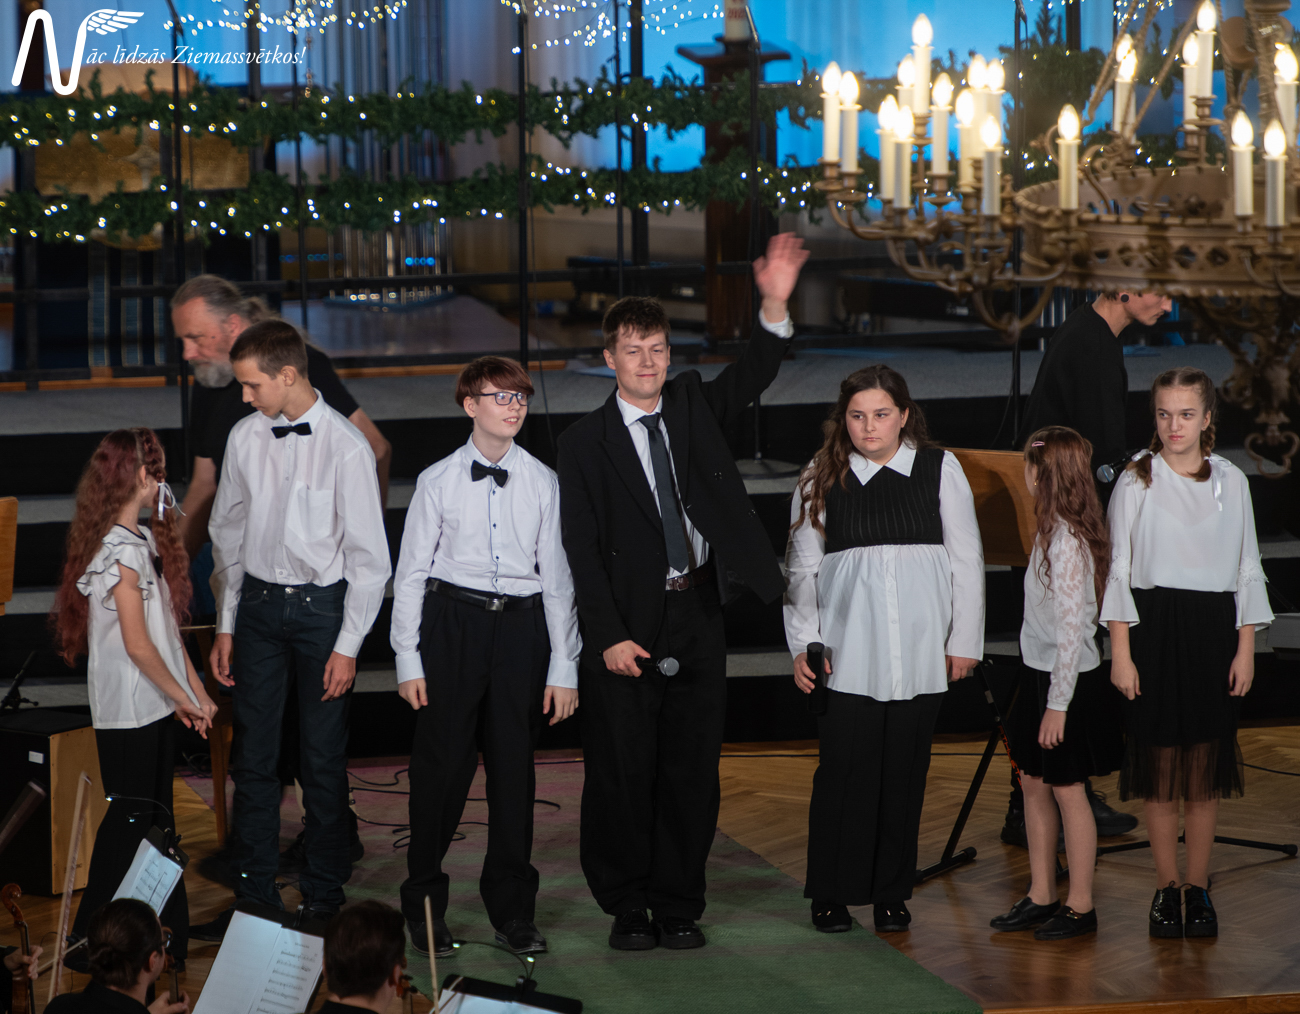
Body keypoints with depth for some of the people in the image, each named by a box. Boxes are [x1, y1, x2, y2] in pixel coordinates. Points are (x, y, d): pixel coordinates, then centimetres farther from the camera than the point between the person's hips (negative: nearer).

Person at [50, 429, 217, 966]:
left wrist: (196, 691, 11)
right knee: (130, 820, -3)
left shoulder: (144, 539, 10)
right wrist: (181, 696, -11)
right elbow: (138, 644, -21)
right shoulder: (122, 550, -19)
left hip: (156, 707, 9)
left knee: (156, 816, 14)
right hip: (130, 712, -9)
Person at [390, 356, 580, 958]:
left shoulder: (541, 481, 5)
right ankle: (424, 905, 13)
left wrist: (564, 665, 3)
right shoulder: (438, 481, 1)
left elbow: (557, 575, 6)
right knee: (443, 762, -1)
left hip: (522, 622, 2)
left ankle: (512, 911, 17)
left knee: (514, 765, 6)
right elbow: (411, 571, 4)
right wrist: (408, 659, -1)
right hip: (453, 621, -2)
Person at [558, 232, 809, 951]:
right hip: (628, 627, -3)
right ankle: (627, 909, 14)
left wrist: (775, 306, -23)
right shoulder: (586, 441, -3)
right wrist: (609, 636, -13)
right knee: (622, 772, 2)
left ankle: (679, 905, 16)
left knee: (693, 769, 6)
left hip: (698, 614, 3)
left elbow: (751, 377, -6)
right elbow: (582, 549, -6)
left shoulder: (692, 405, 9)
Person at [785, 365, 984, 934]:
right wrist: (803, 645, 3)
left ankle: (892, 894, 14)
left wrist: (964, 640, 6)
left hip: (919, 650, 1)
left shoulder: (940, 470, 5)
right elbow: (800, 567, 9)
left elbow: (966, 559, 8)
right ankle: (831, 893, 6)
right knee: (844, 767, -5)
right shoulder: (821, 479, 5)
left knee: (905, 770, 3)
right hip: (847, 652, -1)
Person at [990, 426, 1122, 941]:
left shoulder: (1068, 540, -21)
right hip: (1040, 676, 9)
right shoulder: (1052, 532, 7)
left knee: (1067, 791, 0)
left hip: (1068, 683, -9)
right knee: (1034, 783, 14)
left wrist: (1058, 704, -21)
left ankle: (1080, 907, 10)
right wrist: (1044, 694, 16)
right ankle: (1041, 896, 25)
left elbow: (1072, 628, -23)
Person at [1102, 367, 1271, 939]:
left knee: (1206, 763, 3)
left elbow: (1247, 569, 8)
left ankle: (1198, 887, 12)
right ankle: (1166, 888, 10)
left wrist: (1245, 649, 3)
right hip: (1153, 627, -1)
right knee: (1159, 759, 1)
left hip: (1214, 628, 2)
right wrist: (1120, 652, -6)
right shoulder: (1137, 482, -1)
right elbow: (1119, 569, -1)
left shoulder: (1230, 482, 5)